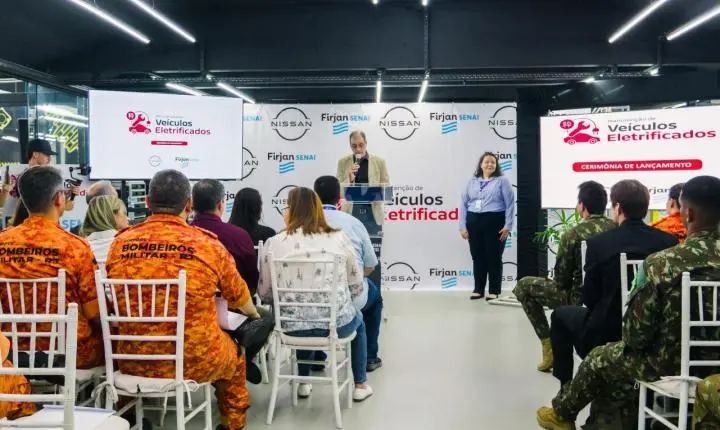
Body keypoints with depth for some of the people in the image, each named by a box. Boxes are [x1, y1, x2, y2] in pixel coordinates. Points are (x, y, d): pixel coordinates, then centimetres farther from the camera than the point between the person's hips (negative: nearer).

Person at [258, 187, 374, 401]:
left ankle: (304, 383, 45)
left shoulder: (273, 244, -7)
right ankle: (360, 385, 40)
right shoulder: (339, 239, -5)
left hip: (292, 328, 1)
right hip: (337, 324, -1)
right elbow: (356, 285, 3)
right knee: (358, 322, 35)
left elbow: (265, 292, 0)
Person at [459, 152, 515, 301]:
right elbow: (463, 204, 9)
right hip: (474, 222, 3)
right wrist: (463, 226, 1)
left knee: (494, 257, 1)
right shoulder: (472, 182, 12)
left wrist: (508, 226, -10)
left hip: (495, 223, -3)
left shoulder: (502, 181, 2)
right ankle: (478, 289, 19)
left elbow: (510, 204, -3)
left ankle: (494, 291, 10)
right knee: (477, 257, 8)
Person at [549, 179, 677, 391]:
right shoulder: (669, 241, -5)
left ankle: (566, 389, 27)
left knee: (561, 314, 23)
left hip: (607, 332, -4)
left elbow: (589, 298, -7)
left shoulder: (599, 242, -14)